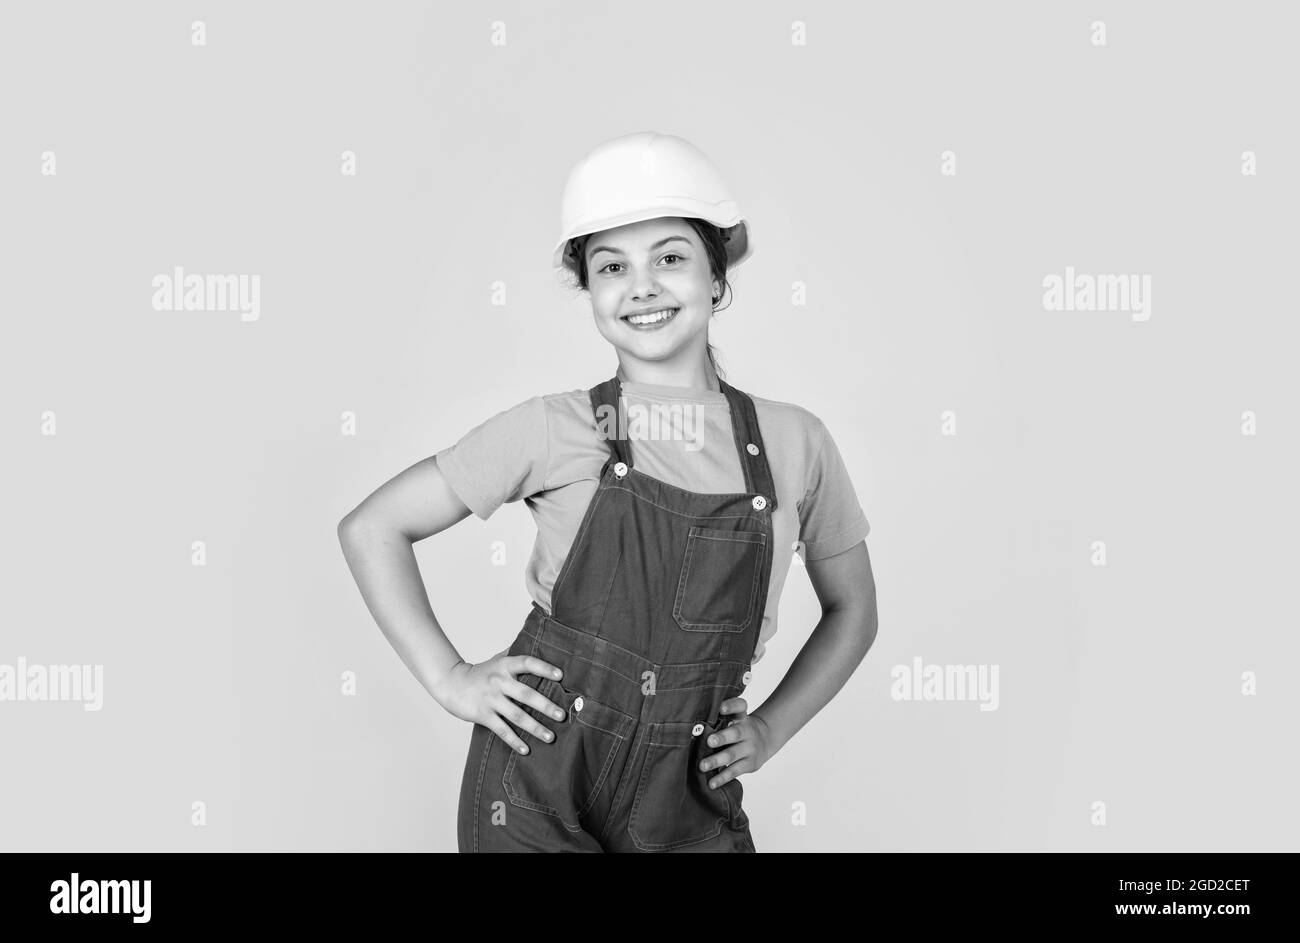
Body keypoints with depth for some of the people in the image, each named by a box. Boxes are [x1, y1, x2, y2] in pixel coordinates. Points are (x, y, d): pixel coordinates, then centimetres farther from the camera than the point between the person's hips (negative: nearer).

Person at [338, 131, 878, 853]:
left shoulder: (794, 442, -2)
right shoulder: (550, 430, -7)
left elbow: (852, 610, 12)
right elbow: (372, 528, 0)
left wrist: (771, 726, 2)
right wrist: (449, 679, -5)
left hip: (688, 803, 2)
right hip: (537, 790, -1)